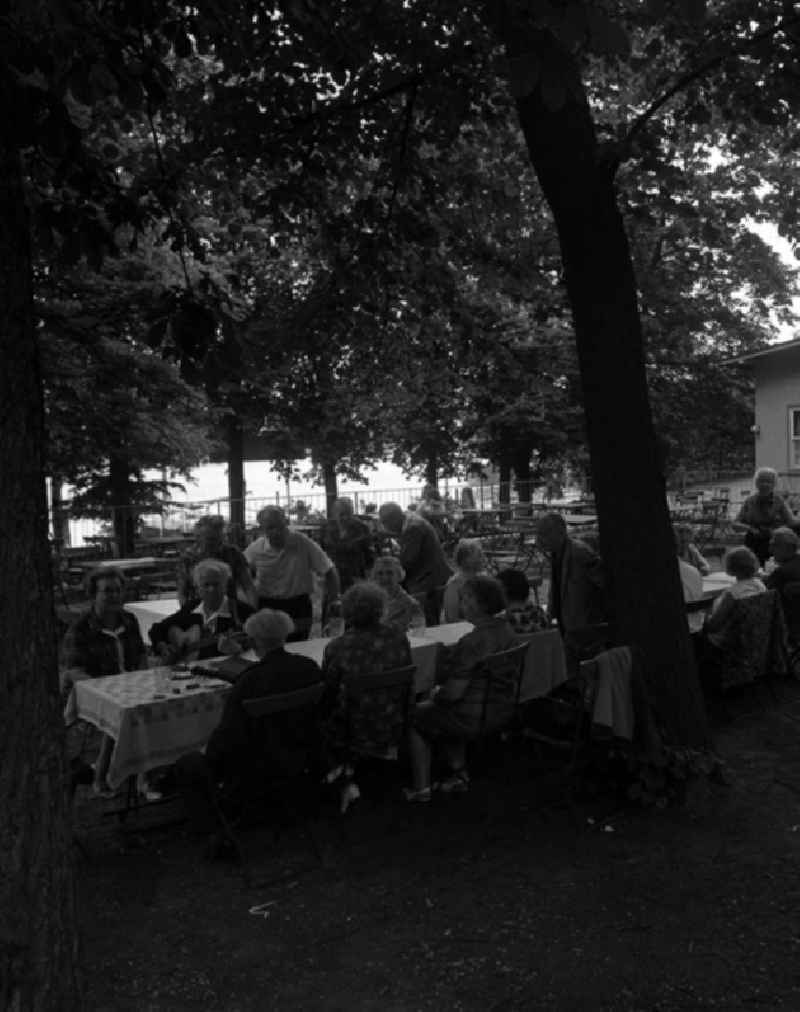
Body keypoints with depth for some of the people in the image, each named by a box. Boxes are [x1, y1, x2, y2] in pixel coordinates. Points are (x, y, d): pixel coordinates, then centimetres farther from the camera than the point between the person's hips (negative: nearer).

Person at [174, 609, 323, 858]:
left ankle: (214, 833, 6)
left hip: (259, 771, -7)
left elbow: (228, 733, -20)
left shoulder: (251, 680, -25)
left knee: (186, 766, 12)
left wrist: (209, 753, 0)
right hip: (301, 762, 7)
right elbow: (321, 718, 5)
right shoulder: (310, 667, -8)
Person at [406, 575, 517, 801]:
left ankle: (421, 788, 19)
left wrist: (436, 694, -3)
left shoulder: (473, 641, -27)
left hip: (474, 717, -8)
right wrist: (442, 691, 13)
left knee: (415, 716, 15)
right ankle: (459, 774, 28)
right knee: (442, 713, 31)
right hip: (502, 711, 8)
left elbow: (454, 693, -25)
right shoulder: (507, 630, 0)